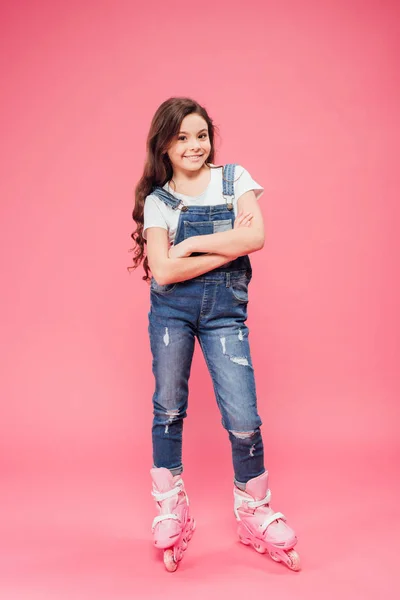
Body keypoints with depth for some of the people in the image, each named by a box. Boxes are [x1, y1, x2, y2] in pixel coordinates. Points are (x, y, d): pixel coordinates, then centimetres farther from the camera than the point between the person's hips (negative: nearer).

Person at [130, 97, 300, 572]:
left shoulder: (234, 178, 5)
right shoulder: (157, 200, 3)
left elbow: (256, 236, -12)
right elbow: (165, 270, -11)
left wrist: (193, 243, -10)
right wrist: (229, 247, -12)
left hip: (225, 307, -1)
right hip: (171, 308, 1)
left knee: (243, 420, -5)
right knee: (168, 410, 10)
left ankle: (253, 513, 20)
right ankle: (170, 511, 30)